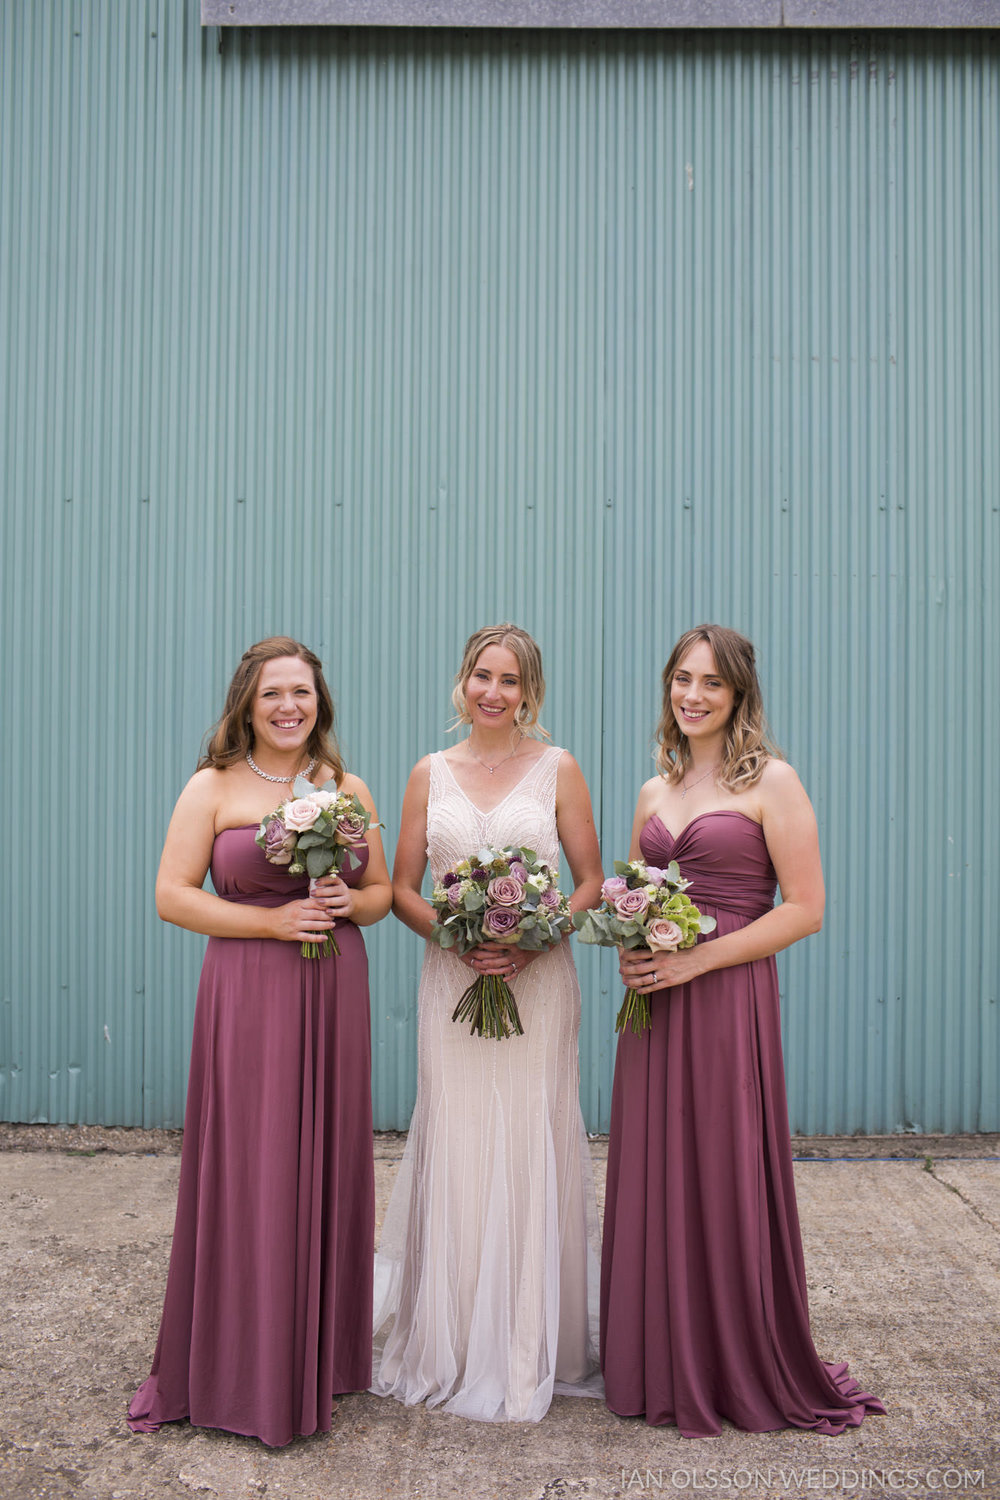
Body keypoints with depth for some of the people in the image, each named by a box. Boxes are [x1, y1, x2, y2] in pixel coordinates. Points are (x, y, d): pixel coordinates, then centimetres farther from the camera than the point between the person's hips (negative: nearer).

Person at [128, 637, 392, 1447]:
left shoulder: (349, 788, 9)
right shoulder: (213, 788, 0)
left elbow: (382, 890, 15)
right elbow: (173, 895, -5)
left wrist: (348, 903, -8)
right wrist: (273, 921, -14)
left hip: (333, 994, 3)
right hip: (247, 996, -3)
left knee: (327, 1163, 9)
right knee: (249, 1173, 0)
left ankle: (324, 1353, 26)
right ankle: (244, 1369, 18)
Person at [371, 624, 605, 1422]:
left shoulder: (557, 768, 2)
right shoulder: (430, 773, 7)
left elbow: (591, 881, 2)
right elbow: (401, 890, 7)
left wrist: (535, 941, -13)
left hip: (538, 981, -1)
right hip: (452, 981, 1)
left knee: (531, 1148, 3)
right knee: (455, 1147, 5)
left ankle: (532, 1349, 20)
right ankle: (453, 1347, 21)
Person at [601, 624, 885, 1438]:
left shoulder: (772, 782, -5)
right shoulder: (654, 792, 12)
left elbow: (806, 908, -11)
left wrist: (694, 960, -16)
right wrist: (629, 951, -1)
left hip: (729, 1003, -6)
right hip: (653, 1005, 6)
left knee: (726, 1181, 3)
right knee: (654, 1183, 11)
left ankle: (744, 1376, 23)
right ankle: (664, 1368, 28)